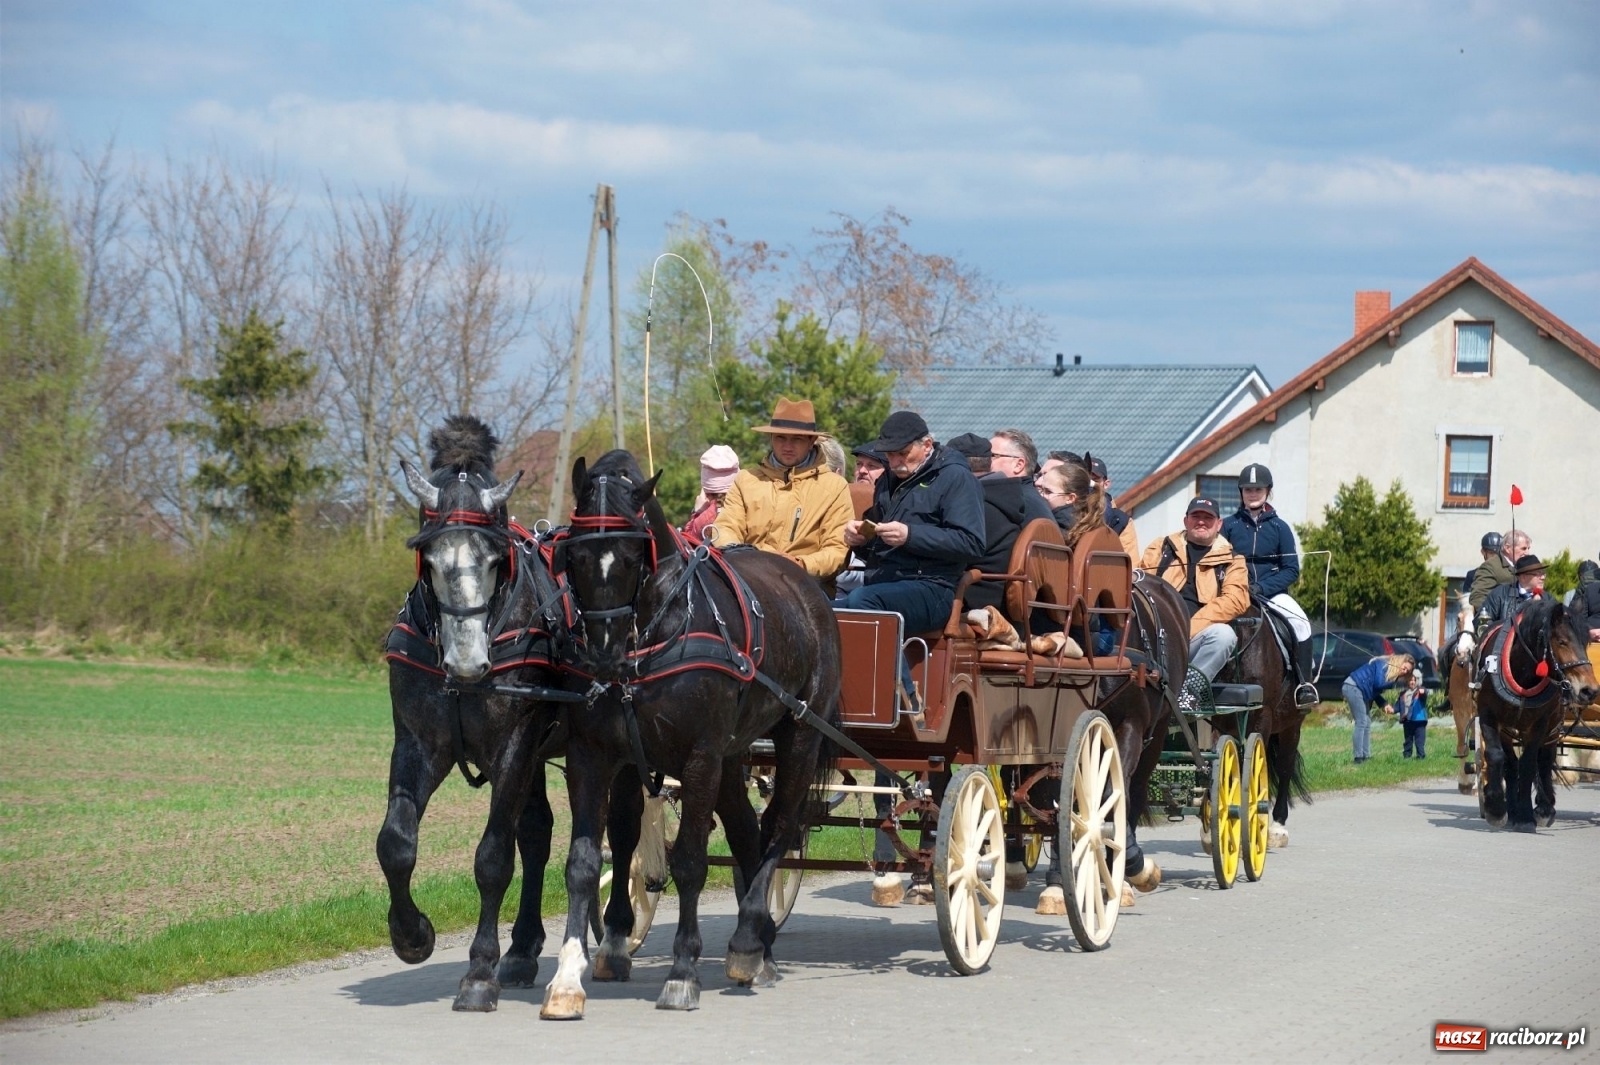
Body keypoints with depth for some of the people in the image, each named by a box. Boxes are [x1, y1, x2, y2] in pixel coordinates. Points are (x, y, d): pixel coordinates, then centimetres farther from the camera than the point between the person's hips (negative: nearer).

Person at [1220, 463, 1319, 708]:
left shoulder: (1279, 527, 7)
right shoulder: (1229, 526, 8)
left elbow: (1291, 570, 2)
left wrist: (1262, 587, -14)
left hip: (1272, 592, 0)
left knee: (1300, 621, -28)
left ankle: (1304, 683, -24)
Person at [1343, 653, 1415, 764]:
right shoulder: (1384, 664, -12)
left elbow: (1376, 690, 15)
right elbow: (1378, 683, -23)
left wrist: (1383, 704, -1)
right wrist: (1392, 682, -7)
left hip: (1362, 692, 10)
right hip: (1353, 687, -10)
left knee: (1367, 724, 8)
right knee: (1361, 723, -12)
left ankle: (1365, 756, 8)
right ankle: (1358, 757, -13)